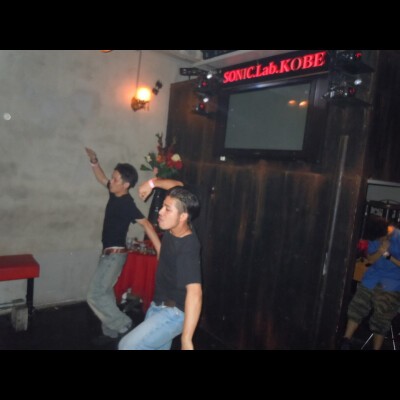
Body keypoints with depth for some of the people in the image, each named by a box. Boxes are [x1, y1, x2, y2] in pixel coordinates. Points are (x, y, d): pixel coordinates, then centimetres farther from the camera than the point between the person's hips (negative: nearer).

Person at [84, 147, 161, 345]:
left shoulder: (127, 203, -23)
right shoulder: (114, 193, 2)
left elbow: (146, 224, -32)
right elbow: (102, 178, 21)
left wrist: (161, 251, -39)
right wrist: (94, 161, 8)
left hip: (115, 254, -9)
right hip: (108, 253, 9)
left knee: (95, 295, -8)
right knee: (105, 293, 17)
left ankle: (124, 327, 4)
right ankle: (111, 333, 30)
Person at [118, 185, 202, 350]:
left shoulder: (187, 249, -31)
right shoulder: (172, 229, -7)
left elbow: (195, 292, -40)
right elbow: (177, 187, 8)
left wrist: (186, 339, -41)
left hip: (174, 312, -9)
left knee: (128, 346, -16)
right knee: (158, 346, 21)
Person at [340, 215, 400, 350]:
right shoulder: (374, 237, -2)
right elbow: (370, 259, 2)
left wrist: (388, 255, -22)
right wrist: (380, 252, -17)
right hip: (372, 278, 4)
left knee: (381, 317, 0)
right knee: (357, 307, 2)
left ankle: (376, 347, 16)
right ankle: (346, 340, 12)